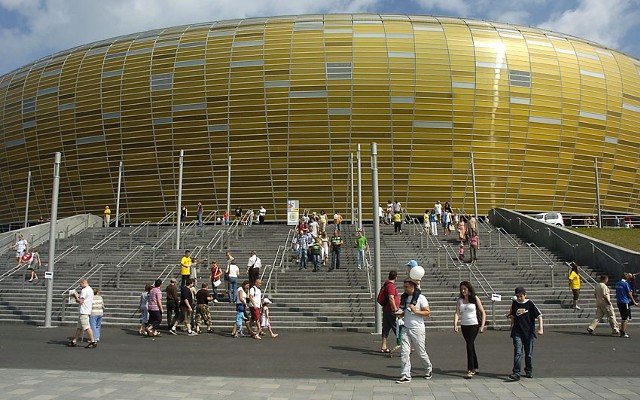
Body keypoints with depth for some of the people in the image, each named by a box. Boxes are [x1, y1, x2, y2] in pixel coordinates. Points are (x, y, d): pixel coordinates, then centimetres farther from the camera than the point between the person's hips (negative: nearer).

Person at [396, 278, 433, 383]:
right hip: (405, 328, 5)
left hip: (417, 329, -5)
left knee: (421, 352, 9)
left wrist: (415, 311, -21)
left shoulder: (420, 298, -8)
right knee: (404, 352, -5)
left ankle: (428, 369, 35)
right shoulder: (404, 297, 9)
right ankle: (405, 376, 0)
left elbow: (428, 312, -9)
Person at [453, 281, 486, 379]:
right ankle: (475, 368, 27)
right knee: (471, 346, 14)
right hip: (464, 326, 4)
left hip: (474, 325, -4)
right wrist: (455, 325, -16)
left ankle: (470, 370, -14)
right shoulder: (460, 300, 5)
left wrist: (482, 326, -9)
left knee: (469, 346, -15)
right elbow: (457, 313, -2)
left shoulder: (475, 299, -4)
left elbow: (483, 313, -2)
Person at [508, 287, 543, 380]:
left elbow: (539, 315, -5)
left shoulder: (530, 304, -6)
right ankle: (516, 373, -14)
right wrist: (512, 326, 21)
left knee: (529, 353, 11)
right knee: (518, 353, -10)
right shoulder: (514, 303, 3)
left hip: (529, 332, -1)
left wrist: (540, 328, -13)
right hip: (517, 332, 1)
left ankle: (529, 371, 29)